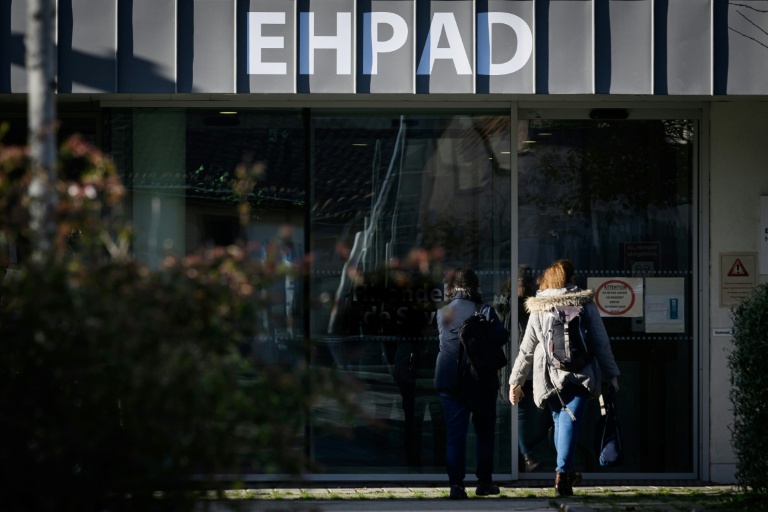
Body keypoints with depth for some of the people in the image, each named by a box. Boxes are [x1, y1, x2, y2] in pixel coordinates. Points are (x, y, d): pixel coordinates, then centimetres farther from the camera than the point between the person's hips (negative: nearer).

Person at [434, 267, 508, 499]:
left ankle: (456, 484, -9)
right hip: (481, 380, -2)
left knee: (454, 432, 1)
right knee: (484, 430, 13)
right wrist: (482, 343, 6)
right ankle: (484, 482, 15)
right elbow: (501, 337, -12)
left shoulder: (442, 313, 2)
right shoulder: (484, 310, -7)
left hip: (449, 380, 2)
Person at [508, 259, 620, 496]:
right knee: (570, 421, -8)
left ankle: (566, 472, 26)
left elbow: (526, 349, 9)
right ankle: (563, 473, -22)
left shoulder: (538, 309, 8)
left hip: (549, 376, 2)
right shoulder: (585, 303, 4)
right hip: (579, 373, -2)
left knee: (560, 421, 16)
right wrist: (611, 374, 8)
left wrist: (516, 381, 15)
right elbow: (601, 342, 3)